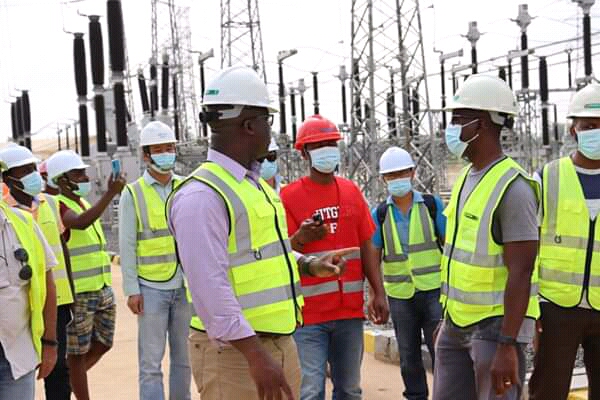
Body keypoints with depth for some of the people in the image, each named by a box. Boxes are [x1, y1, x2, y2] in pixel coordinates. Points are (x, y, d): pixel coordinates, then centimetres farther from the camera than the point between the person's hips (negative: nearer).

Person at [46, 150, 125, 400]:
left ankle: (67, 380, 35)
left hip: (103, 289, 9)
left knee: (102, 344, 17)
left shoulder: (83, 203, 15)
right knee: (78, 352, 3)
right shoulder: (59, 206, -12)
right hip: (77, 294, -9)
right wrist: (111, 193, -33)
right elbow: (81, 223, -34)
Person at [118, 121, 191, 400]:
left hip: (186, 285, 3)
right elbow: (127, 245, -2)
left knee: (184, 357, 12)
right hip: (151, 287, -3)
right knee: (151, 361, 0)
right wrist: (131, 290, -7)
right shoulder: (133, 193, -1)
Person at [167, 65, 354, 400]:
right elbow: (211, 287, -24)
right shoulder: (202, 195, -17)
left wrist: (310, 265, 13)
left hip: (281, 343, 9)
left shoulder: (257, 185, 14)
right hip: (235, 351, -9)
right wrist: (255, 355, -27)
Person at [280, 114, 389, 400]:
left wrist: (379, 294, 6)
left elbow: (366, 247, 12)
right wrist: (301, 239, -27)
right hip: (308, 312, -5)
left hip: (350, 310, 5)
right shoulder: (289, 195, -5)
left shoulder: (352, 191, 9)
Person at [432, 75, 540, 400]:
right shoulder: (466, 177, 10)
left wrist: (507, 345, -24)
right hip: (457, 321, 9)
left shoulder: (512, 188, -17)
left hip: (496, 324, -9)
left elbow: (520, 273, -21)